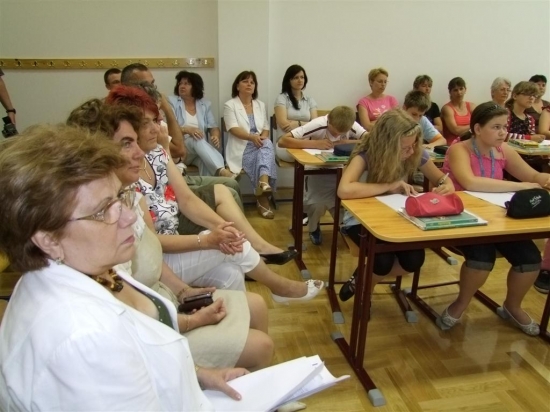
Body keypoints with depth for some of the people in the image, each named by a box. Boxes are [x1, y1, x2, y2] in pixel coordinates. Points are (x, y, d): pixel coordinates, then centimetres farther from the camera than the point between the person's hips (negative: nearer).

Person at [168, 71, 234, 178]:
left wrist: (215, 136, -16)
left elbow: (213, 127, 9)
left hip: (201, 148, 3)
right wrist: (187, 130, -25)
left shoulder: (205, 104, 15)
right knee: (196, 140, -37)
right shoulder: (172, 101, 5)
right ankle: (222, 171, -55)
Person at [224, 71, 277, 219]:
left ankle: (263, 183, -55)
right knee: (263, 156, -32)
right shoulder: (230, 105, 3)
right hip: (240, 148, -4)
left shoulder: (261, 105, 19)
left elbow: (266, 129, 13)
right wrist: (252, 137, -27)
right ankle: (263, 197, -33)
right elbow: (233, 129, -11)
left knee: (268, 145, -33)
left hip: (260, 144, 4)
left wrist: (263, 137, -12)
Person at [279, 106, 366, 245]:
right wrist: (315, 143, -36)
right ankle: (313, 228, 9)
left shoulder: (353, 127, -17)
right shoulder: (317, 125, -26)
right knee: (317, 204, -28)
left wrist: (347, 142, -30)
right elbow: (283, 141, -31)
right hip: (316, 172, -2)